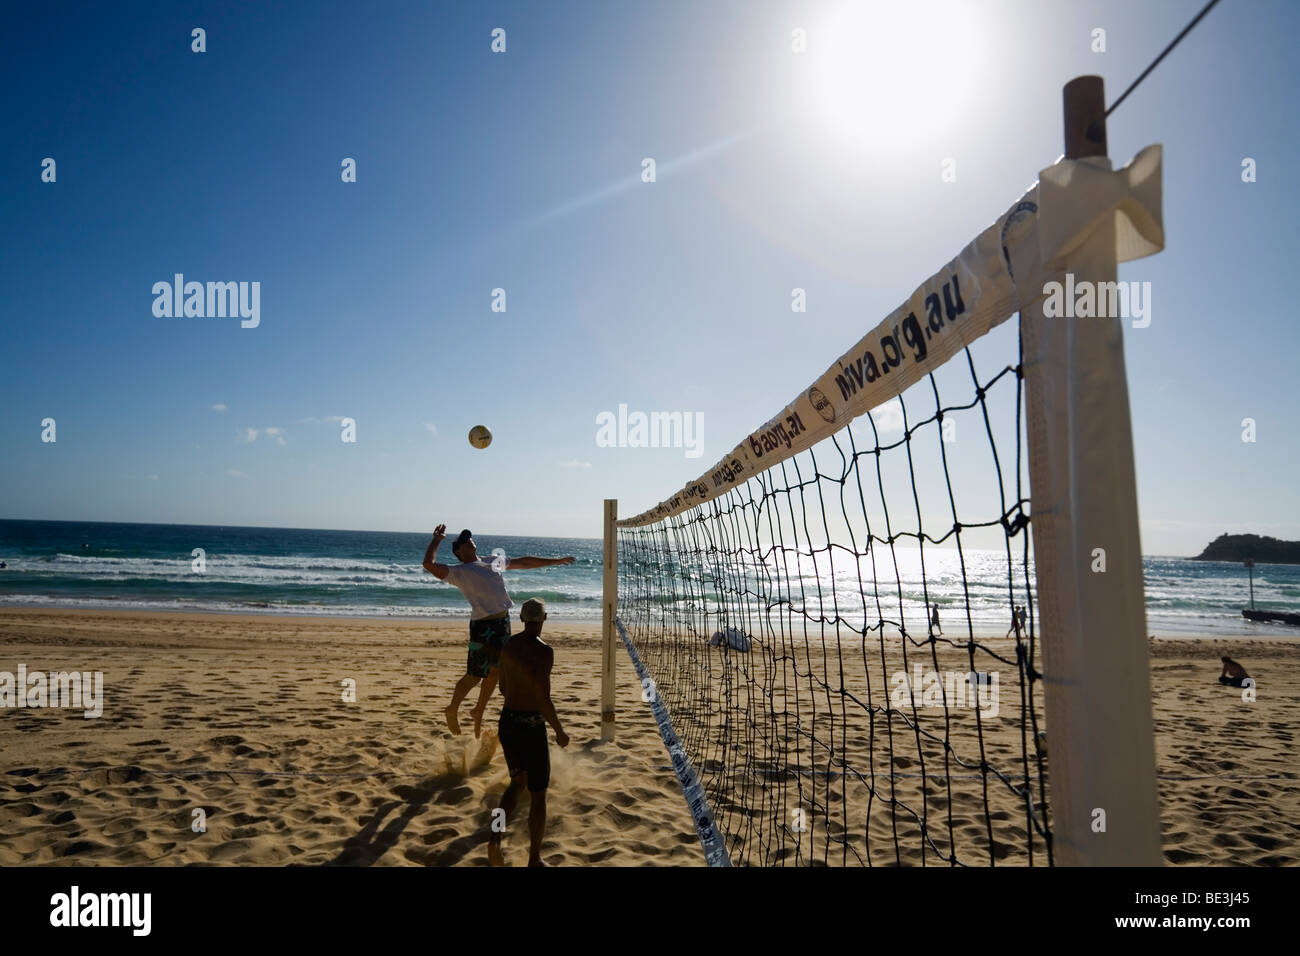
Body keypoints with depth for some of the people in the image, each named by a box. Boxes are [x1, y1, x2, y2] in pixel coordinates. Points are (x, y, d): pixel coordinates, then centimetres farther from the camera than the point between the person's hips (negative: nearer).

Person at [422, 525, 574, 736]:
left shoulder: (492, 561, 19)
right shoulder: (458, 572, -1)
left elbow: (523, 562, 25)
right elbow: (429, 564, -14)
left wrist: (554, 561, 27)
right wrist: (437, 539, -4)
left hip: (503, 622, 7)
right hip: (483, 625, -7)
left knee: (495, 671, 14)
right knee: (474, 675, -2)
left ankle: (479, 711, 32)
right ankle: (452, 710, 21)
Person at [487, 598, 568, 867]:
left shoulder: (508, 646, 3)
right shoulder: (544, 650, -19)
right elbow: (543, 699, -21)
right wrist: (560, 732, -8)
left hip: (506, 723, 6)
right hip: (531, 728, -6)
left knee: (517, 782, 26)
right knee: (538, 794, 11)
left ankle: (495, 837, 9)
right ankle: (534, 859, 22)